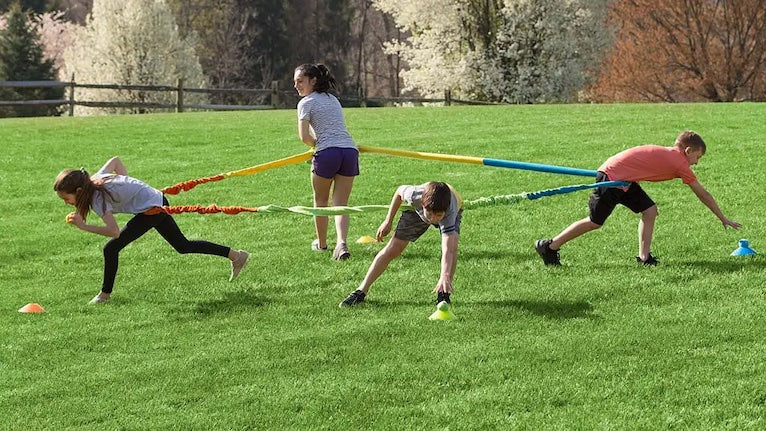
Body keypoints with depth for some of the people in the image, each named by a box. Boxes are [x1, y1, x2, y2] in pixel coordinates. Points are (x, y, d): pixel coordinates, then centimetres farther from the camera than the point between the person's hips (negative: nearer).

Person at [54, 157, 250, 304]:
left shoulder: (98, 198, -25)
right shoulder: (95, 179, -1)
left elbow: (114, 231, -35)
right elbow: (116, 160, 15)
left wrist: (83, 226, -32)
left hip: (151, 209, -10)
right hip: (156, 201, 10)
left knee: (111, 248, -12)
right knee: (183, 246, 21)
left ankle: (105, 294, 3)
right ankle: (236, 255, 27)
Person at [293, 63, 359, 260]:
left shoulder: (306, 103, 3)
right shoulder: (333, 99, 25)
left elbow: (304, 136, -5)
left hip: (327, 152, -5)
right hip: (350, 150, 5)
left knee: (320, 201, 17)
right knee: (341, 204, 5)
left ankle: (321, 243, 30)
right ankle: (341, 242, -18)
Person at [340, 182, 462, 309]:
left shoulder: (450, 213, -48)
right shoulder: (415, 195, -43)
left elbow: (448, 250, -59)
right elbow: (400, 191, -16)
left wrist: (445, 276, -74)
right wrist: (388, 221, -10)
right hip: (417, 210, 2)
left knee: (452, 246, -31)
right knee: (392, 250, -5)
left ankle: (443, 294, -19)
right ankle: (361, 292, 2)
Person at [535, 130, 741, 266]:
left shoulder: (667, 154, 13)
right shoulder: (680, 163, -9)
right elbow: (703, 194, -2)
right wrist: (723, 219, 6)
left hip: (623, 177, 9)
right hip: (612, 175, -9)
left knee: (650, 210, 4)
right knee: (595, 221, -1)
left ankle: (644, 257, 4)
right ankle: (550, 246, 8)